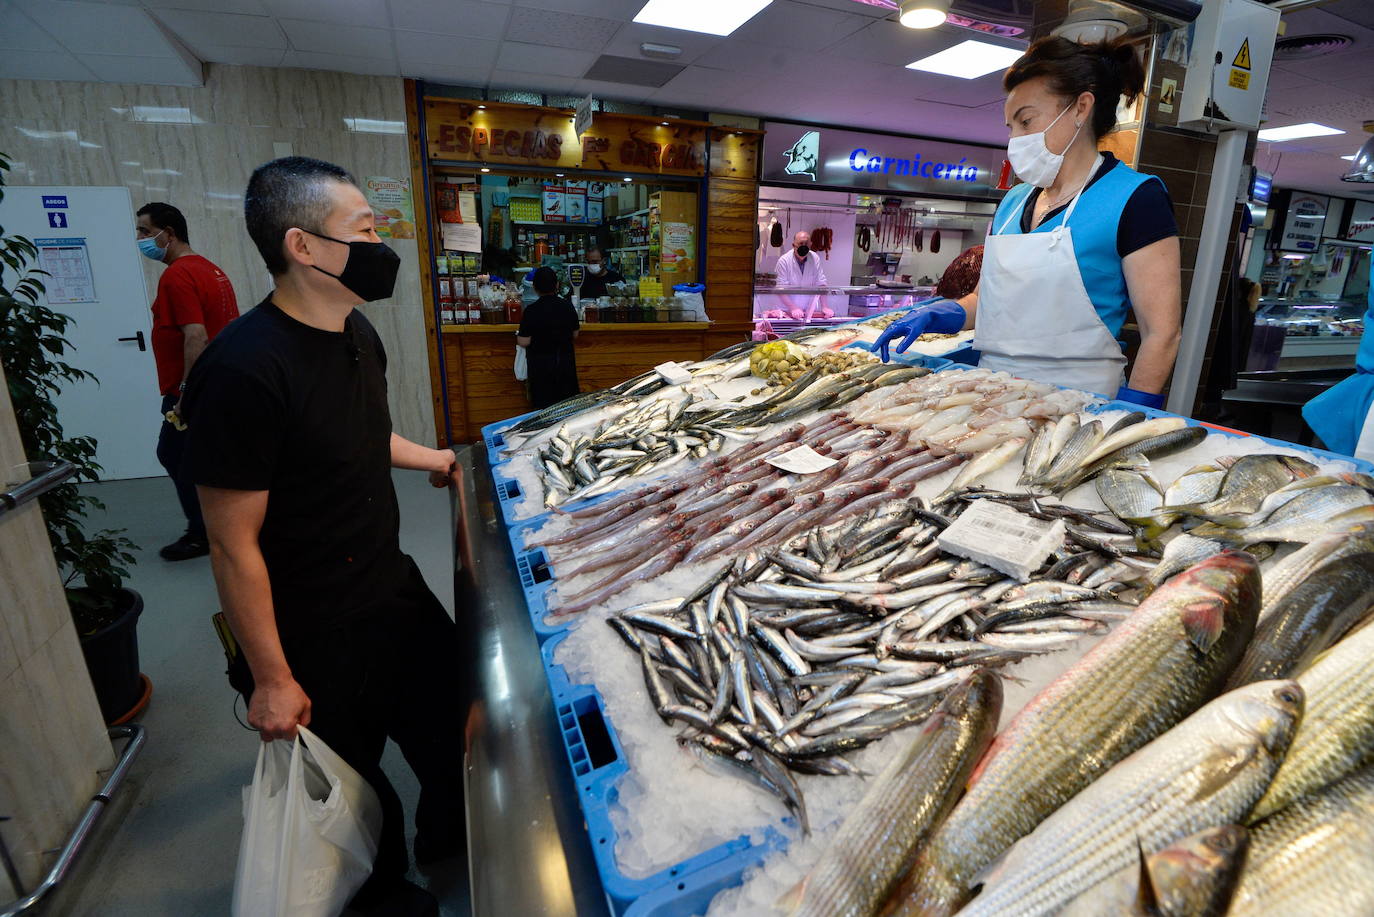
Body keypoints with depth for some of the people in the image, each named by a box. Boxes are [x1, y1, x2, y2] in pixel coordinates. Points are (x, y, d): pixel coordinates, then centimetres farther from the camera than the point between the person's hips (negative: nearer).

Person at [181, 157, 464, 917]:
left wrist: (431, 458, 20)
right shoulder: (244, 370, -27)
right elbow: (233, 545, -21)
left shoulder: (356, 332, 0)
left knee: (455, 724, 21)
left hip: (395, 590, 7)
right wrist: (271, 679, -15)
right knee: (354, 790, 18)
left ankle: (445, 837, 52)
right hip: (315, 637, -7)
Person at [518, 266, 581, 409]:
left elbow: (524, 342, -13)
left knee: (543, 407, 6)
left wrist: (518, 335, 8)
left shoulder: (531, 310, -15)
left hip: (541, 364, -3)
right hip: (566, 362, 3)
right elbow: (575, 335, 6)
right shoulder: (567, 306, -4)